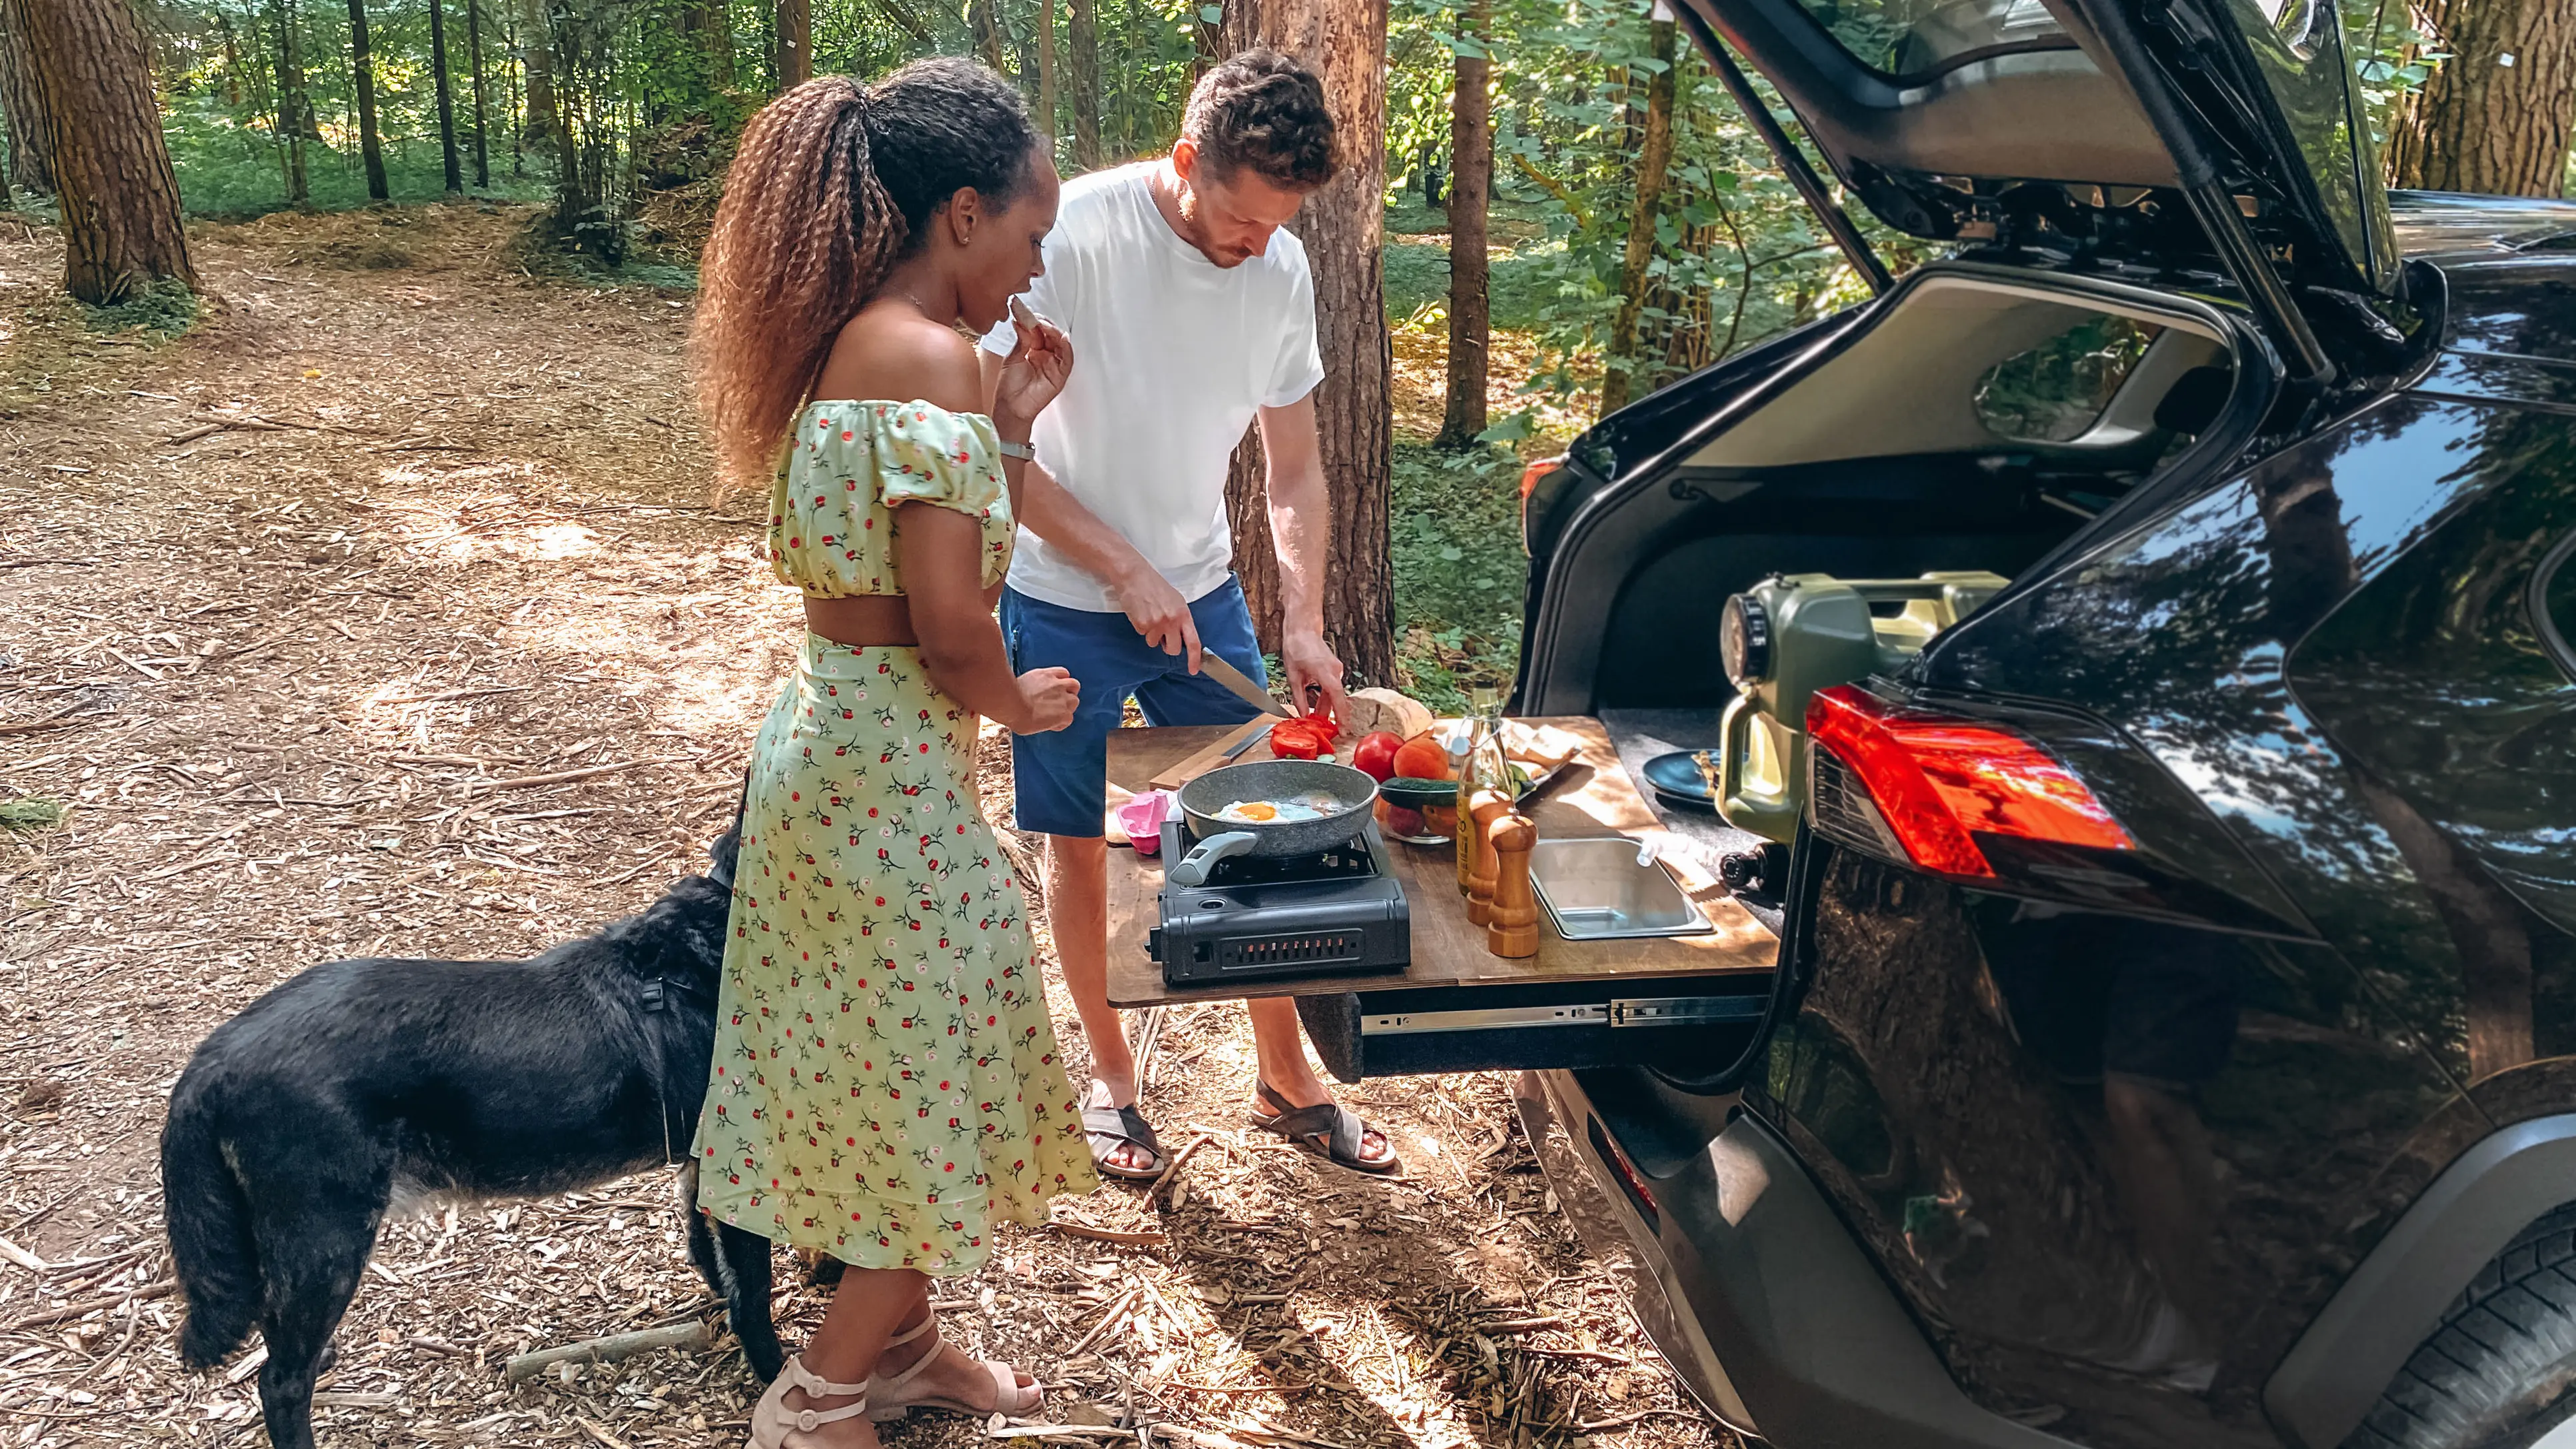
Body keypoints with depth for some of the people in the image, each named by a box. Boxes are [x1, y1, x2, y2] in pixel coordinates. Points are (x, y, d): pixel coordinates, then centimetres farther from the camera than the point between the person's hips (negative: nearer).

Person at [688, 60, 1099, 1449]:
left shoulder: (851, 341, 8)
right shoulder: (927, 355, -21)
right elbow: (949, 622, -24)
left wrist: (1008, 422, 11)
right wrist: (1020, 701, -5)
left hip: (829, 744, 9)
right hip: (892, 768, -9)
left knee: (886, 1079, 22)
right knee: (938, 1090, 8)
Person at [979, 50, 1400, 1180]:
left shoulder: (1280, 265, -6)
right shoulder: (1076, 237, -22)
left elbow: (1294, 466, 2)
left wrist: (1303, 623, -9)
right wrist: (1124, 571, -21)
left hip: (1202, 590, 4)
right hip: (1065, 606, -4)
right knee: (1079, 847, 9)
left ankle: (1285, 1079, 24)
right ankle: (1110, 1075, 30)